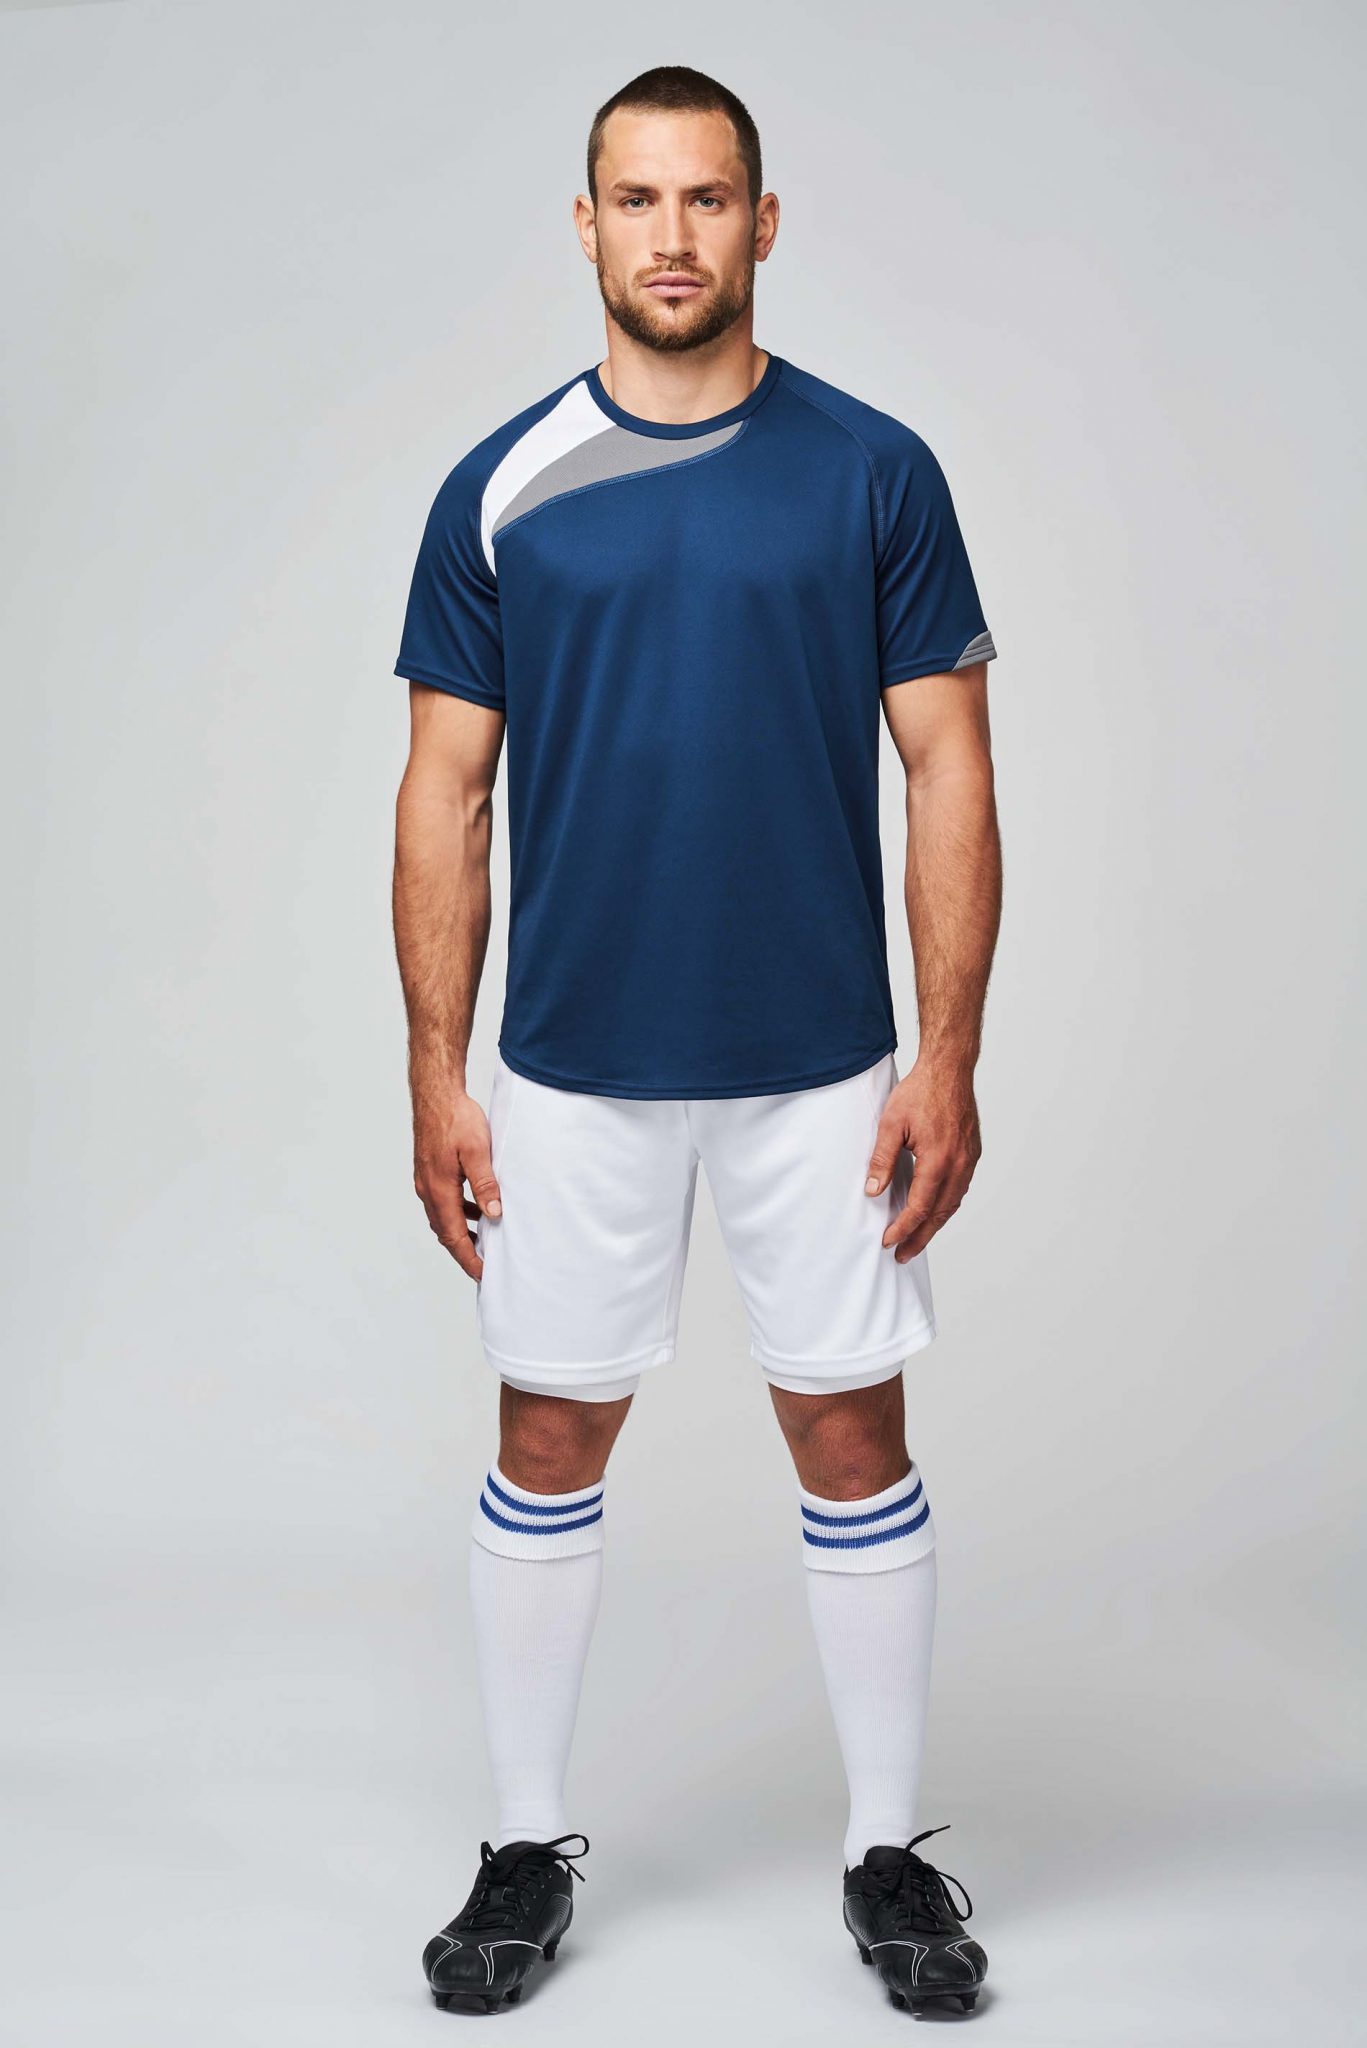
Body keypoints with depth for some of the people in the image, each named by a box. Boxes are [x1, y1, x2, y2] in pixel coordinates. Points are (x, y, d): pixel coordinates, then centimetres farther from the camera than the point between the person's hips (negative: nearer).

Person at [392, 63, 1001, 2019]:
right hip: (574, 1074, 1)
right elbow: (445, 797, 2)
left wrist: (949, 1062, -8)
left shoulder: (875, 470, -1)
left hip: (821, 1070, 0)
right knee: (549, 1450, 9)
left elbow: (950, 774, -1)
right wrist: (437, 1081, -3)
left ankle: (890, 1851, 24)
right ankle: (529, 1844, 27)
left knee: (854, 1443, 7)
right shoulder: (500, 489, 1)